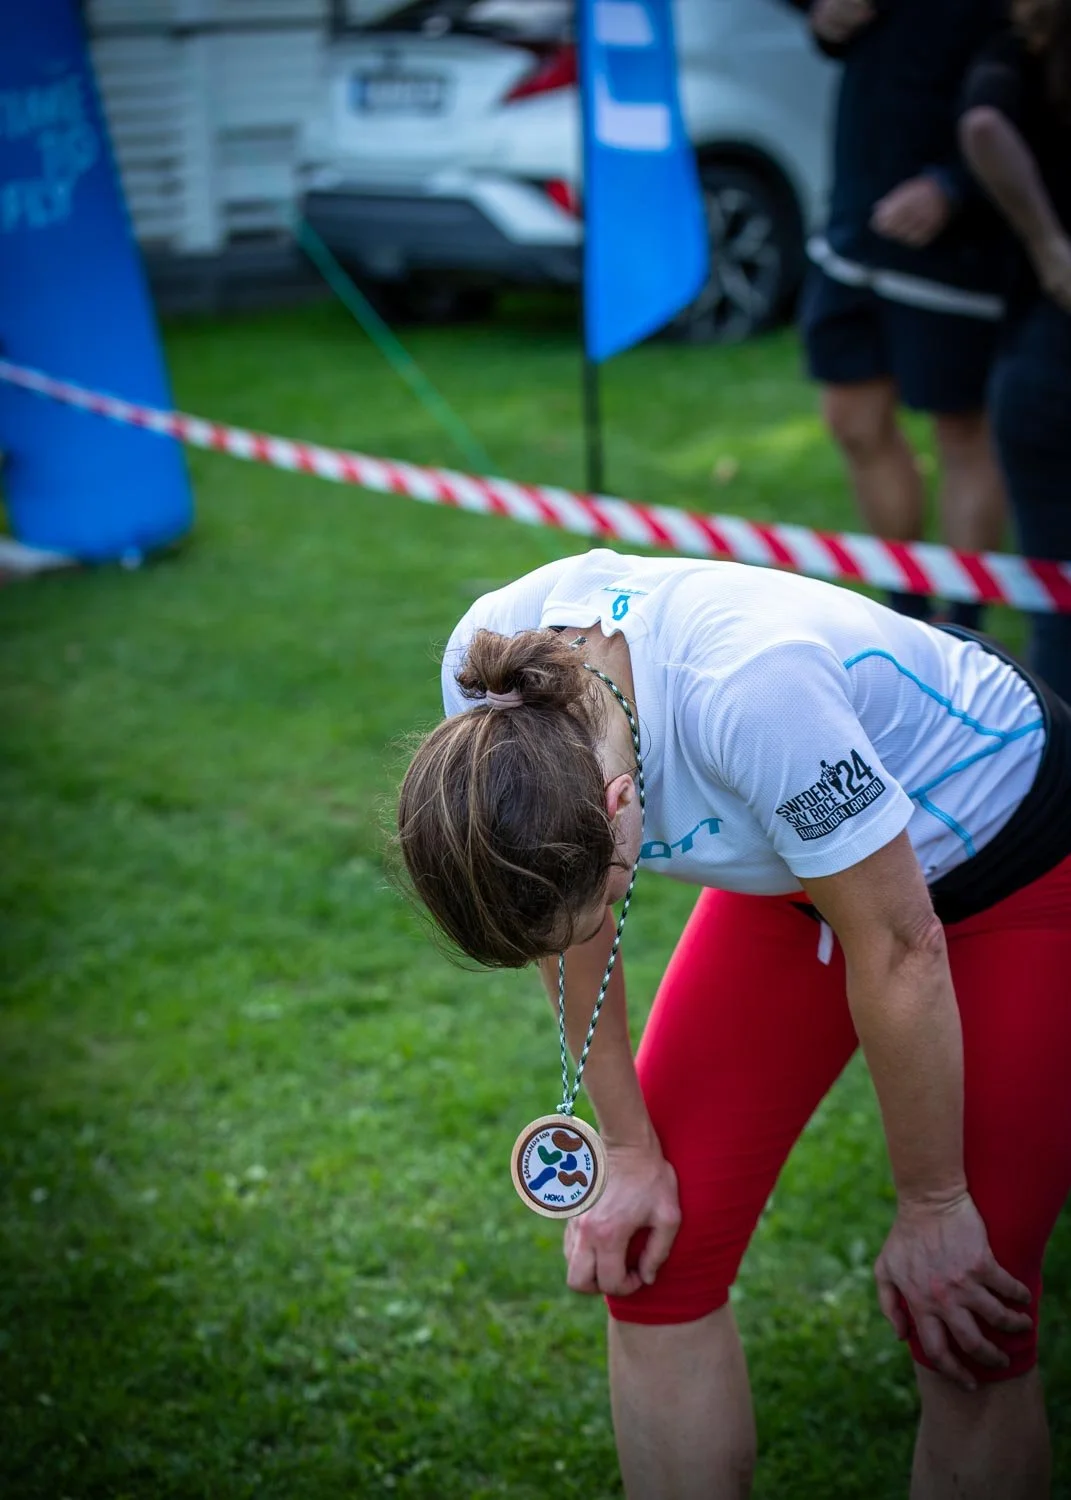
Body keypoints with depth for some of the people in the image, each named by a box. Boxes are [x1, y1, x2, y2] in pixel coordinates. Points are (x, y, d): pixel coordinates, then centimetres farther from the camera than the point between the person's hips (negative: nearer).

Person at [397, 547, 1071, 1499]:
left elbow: (899, 950, -28)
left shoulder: (750, 691, -42)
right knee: (651, 1256, 0)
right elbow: (565, 918, -6)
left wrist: (933, 1209, -15)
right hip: (800, 862, 6)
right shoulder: (490, 682, -23)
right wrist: (630, 1153, -1)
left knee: (964, 1324, -5)